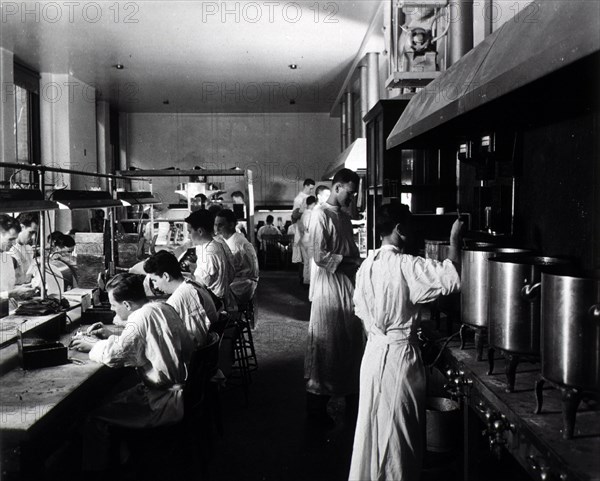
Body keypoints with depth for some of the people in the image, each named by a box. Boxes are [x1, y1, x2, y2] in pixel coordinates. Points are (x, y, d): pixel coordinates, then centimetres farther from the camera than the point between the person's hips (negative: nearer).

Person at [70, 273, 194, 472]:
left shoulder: (142, 317, -21)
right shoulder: (162, 307, 6)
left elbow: (114, 354, -25)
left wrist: (92, 345, -6)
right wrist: (111, 336, 13)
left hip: (167, 401, -10)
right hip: (182, 386, 10)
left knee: (95, 418, -4)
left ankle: (94, 469, 14)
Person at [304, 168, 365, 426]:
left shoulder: (344, 216, 15)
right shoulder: (321, 215, -11)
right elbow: (320, 257, -18)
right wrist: (354, 262, -17)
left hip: (348, 287, 8)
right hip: (329, 289, -8)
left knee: (352, 342, 12)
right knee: (325, 346, 1)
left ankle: (352, 398, 26)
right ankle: (316, 407, 14)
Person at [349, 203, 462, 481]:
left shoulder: (366, 265, 4)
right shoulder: (406, 266, -18)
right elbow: (451, 278, -26)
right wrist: (455, 239, -15)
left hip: (372, 353, 7)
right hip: (399, 355, -7)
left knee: (372, 425, 19)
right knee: (399, 433, 8)